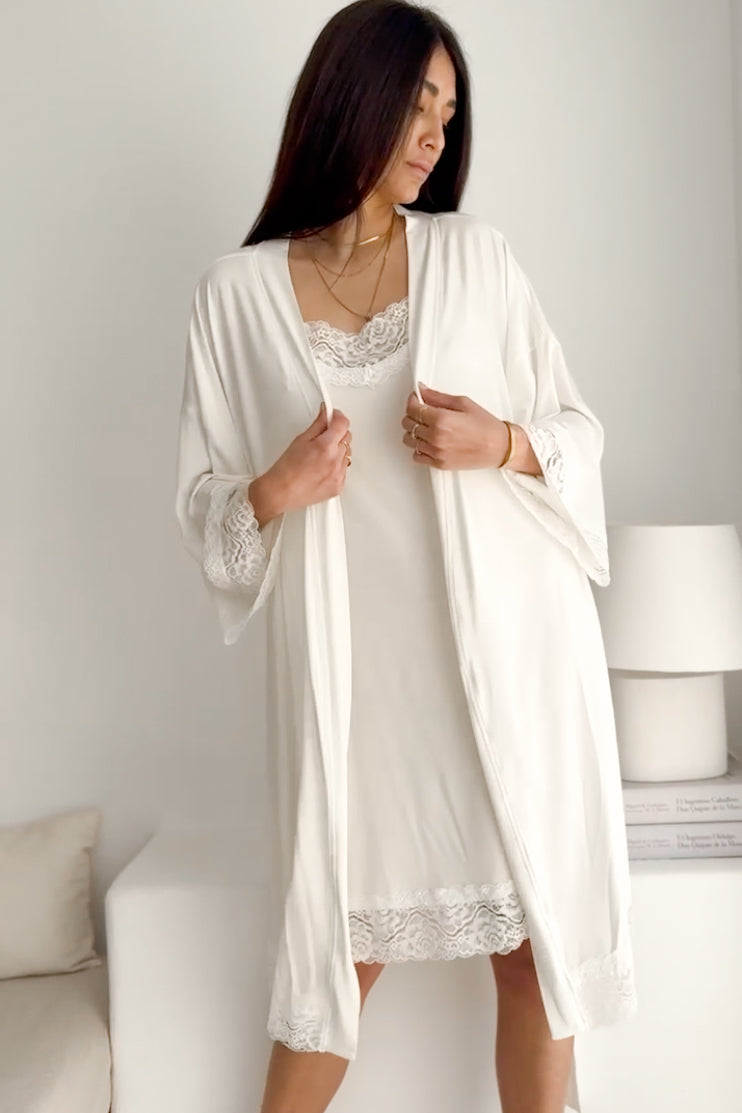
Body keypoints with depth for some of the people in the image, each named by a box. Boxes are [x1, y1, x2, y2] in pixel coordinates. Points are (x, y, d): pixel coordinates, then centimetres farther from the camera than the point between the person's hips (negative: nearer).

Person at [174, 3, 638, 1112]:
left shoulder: (474, 254, 6)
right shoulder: (238, 291, 3)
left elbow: (580, 430, 9)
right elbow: (204, 504, 6)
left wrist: (502, 445, -12)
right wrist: (274, 492, -15)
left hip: (511, 641, 1)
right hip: (357, 657, -1)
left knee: (535, 938, 7)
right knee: (347, 941, 9)